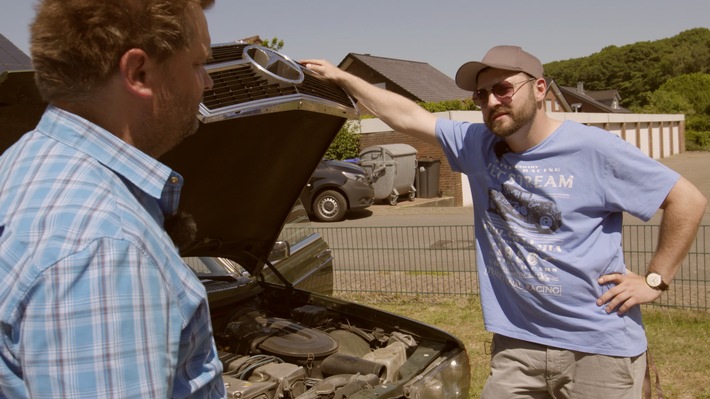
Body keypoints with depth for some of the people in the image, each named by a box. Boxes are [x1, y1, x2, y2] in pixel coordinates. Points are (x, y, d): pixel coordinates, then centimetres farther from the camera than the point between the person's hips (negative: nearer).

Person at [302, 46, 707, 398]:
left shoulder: (594, 149, -10)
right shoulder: (476, 145, 3)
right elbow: (407, 116, 6)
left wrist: (655, 280, -7)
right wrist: (342, 78, 5)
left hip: (600, 347, -3)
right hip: (518, 345, 4)